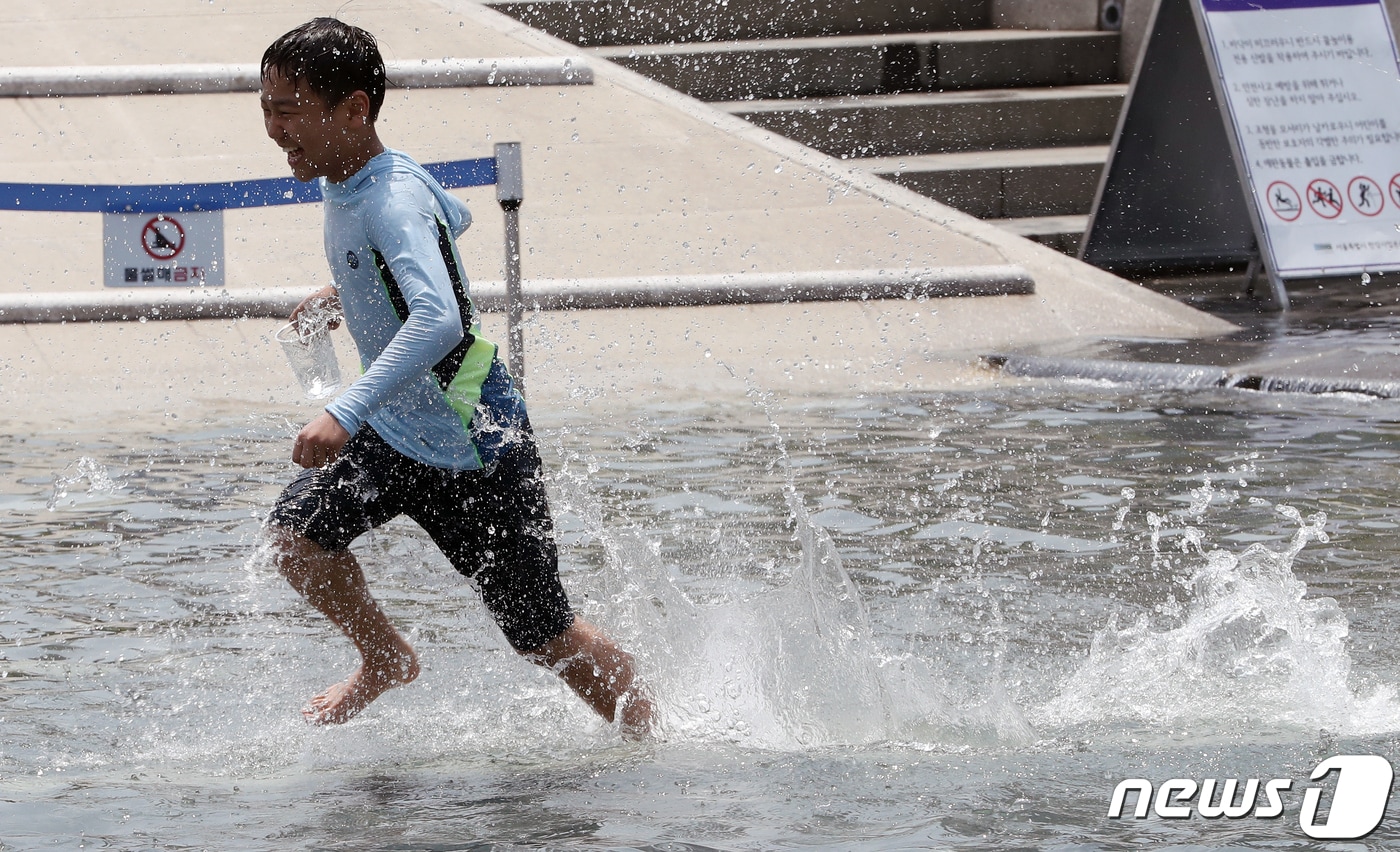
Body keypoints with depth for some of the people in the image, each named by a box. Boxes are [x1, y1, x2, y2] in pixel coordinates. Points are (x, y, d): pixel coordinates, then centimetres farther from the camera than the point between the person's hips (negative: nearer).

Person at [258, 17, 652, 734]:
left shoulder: (392, 200, -29)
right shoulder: (349, 175, -1)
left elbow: (439, 322, -45)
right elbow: (452, 220, 20)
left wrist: (345, 413, -52)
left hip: (474, 451, -8)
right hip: (394, 433, 8)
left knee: (545, 635, 2)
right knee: (294, 533, -7)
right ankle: (385, 661, 18)